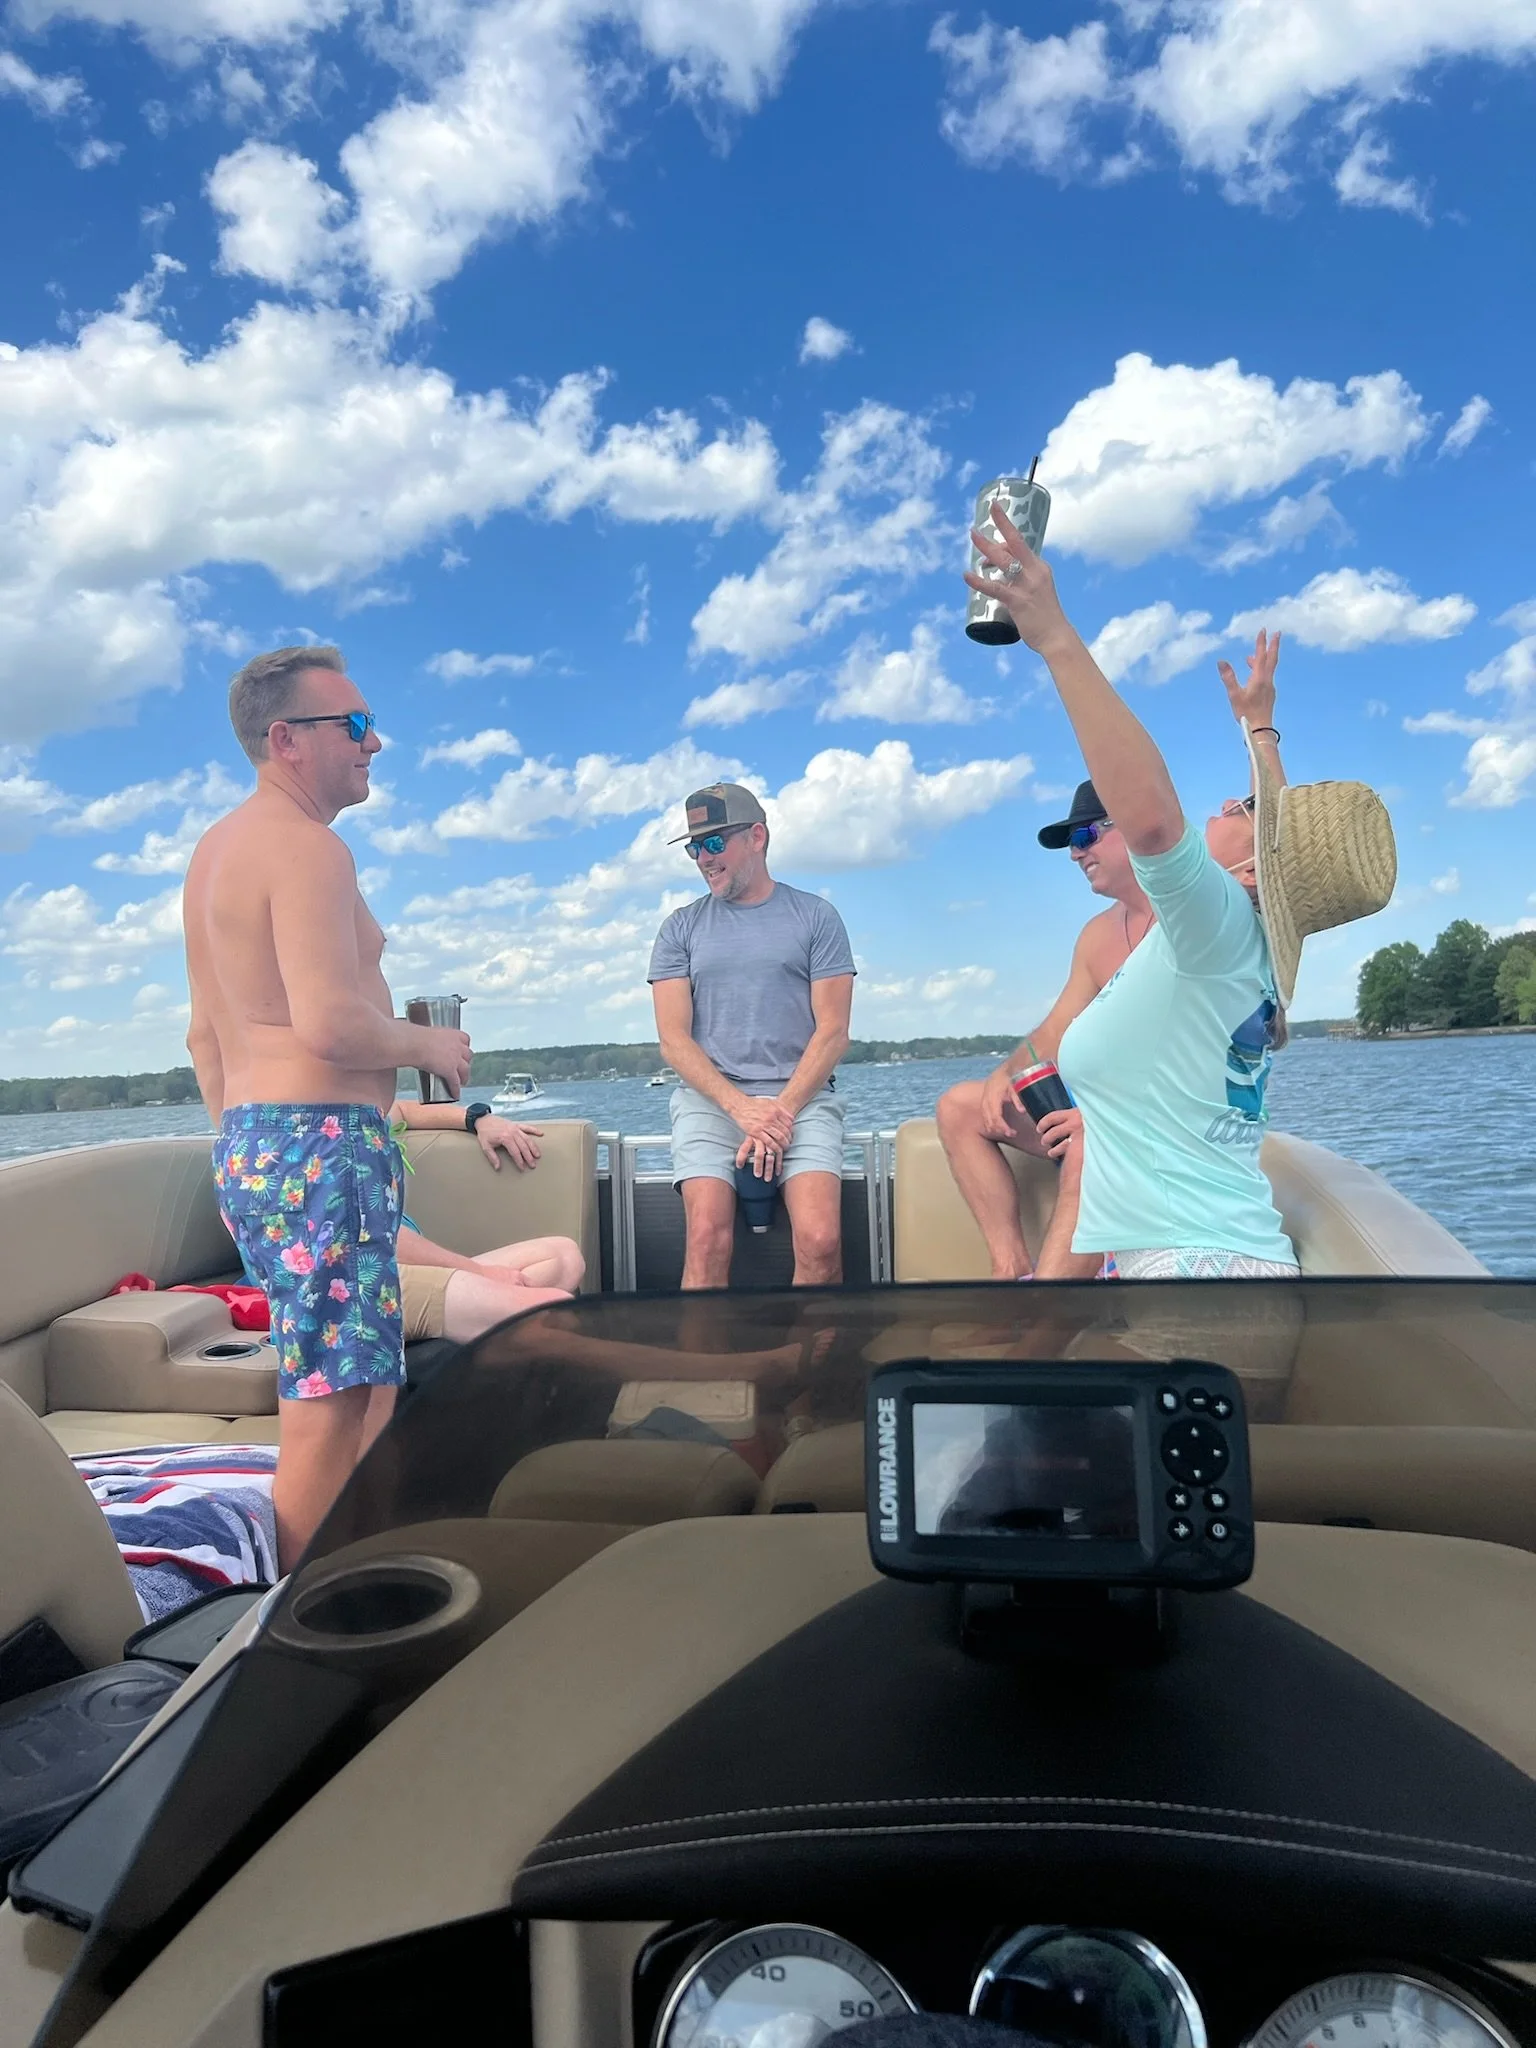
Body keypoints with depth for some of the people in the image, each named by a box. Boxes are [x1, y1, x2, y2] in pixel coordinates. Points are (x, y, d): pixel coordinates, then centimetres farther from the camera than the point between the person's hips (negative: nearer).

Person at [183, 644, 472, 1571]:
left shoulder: (217, 849, 18)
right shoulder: (307, 846, -13)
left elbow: (205, 1034, 21)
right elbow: (331, 1024, -25)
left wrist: (243, 1161, 25)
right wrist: (432, 1044, -7)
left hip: (246, 1145, 11)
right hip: (319, 1146, -11)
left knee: (369, 1381, 20)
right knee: (330, 1409, -6)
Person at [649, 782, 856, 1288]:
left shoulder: (815, 917, 10)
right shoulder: (681, 928, 14)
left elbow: (833, 1031, 3)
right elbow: (673, 1039, 4)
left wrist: (783, 1109, -11)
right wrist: (742, 1108, -11)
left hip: (801, 1097, -1)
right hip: (709, 1098, 1)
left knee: (821, 1241, -25)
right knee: (708, 1240, -24)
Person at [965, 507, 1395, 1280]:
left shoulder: (1218, 924, -14)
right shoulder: (1255, 943, 10)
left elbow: (1151, 816, -36)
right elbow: (1297, 830, 32)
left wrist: (1056, 639, -37)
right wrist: (1258, 727, 45)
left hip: (1195, 1259, -10)